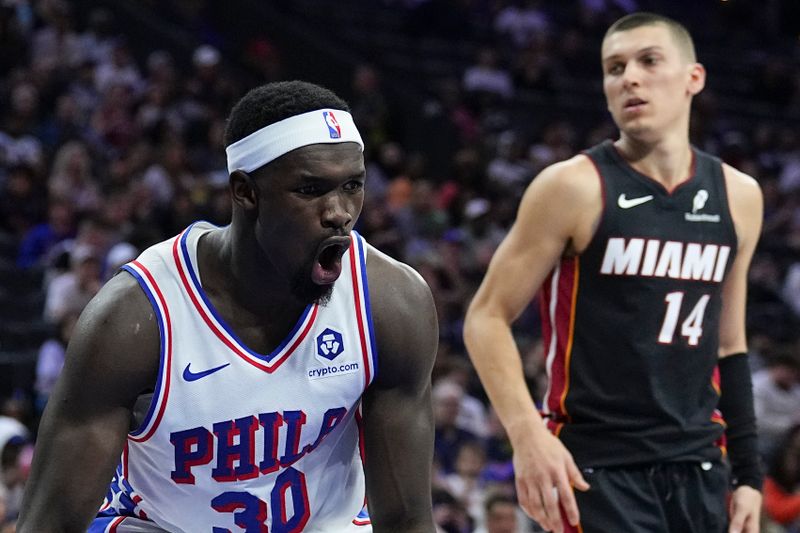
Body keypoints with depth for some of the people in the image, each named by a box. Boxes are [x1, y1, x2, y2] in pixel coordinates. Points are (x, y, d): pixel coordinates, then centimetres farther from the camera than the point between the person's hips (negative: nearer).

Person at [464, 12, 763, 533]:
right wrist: (527, 434, -20)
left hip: (698, 470, 5)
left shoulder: (737, 196, 8)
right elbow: (488, 318, -6)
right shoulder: (575, 187, -6)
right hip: (596, 470, -5)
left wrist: (749, 472, 14)